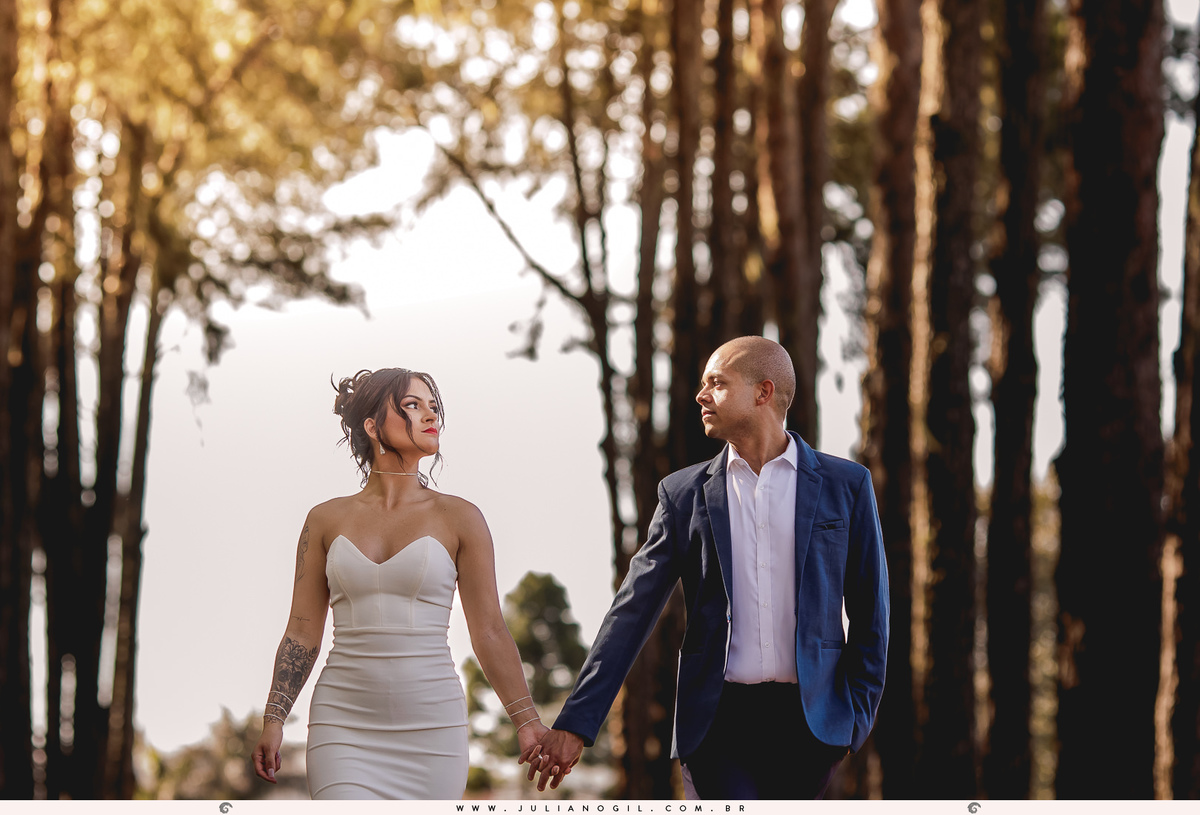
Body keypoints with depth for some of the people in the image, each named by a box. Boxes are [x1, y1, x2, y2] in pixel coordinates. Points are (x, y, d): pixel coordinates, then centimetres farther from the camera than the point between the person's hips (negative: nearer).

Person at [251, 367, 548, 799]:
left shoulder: (459, 519, 4)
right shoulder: (326, 520, 7)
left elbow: (489, 631, 5)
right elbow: (302, 632, 10)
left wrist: (527, 721, 0)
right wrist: (273, 720, 4)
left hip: (431, 728, 0)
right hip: (344, 726, 0)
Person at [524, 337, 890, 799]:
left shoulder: (845, 486, 5)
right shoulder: (684, 494, 8)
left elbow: (869, 612, 9)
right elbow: (632, 613, 5)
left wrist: (856, 717, 0)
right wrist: (576, 724, -1)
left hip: (809, 723, 0)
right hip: (717, 722, 0)